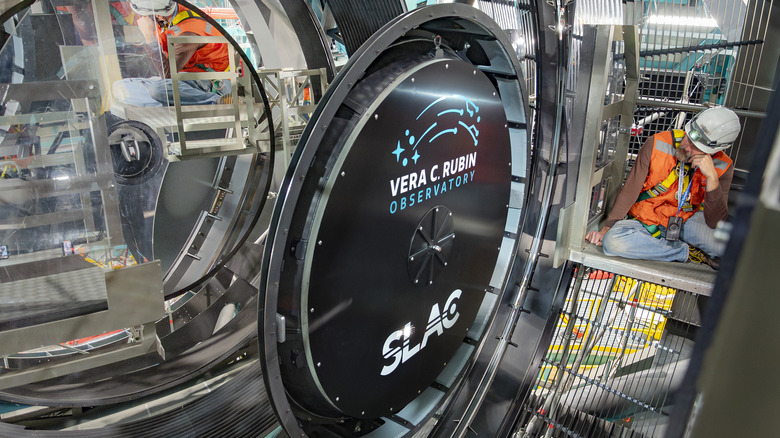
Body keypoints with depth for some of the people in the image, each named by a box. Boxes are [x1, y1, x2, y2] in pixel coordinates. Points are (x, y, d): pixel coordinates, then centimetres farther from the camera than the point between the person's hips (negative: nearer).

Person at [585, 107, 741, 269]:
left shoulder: (722, 167, -11)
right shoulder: (658, 144, -16)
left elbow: (714, 223, -18)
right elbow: (629, 191, -11)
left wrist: (712, 177, -28)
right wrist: (606, 229, -15)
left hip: (687, 220, 0)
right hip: (646, 219, 1)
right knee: (612, 241, -33)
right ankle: (688, 252, -13)